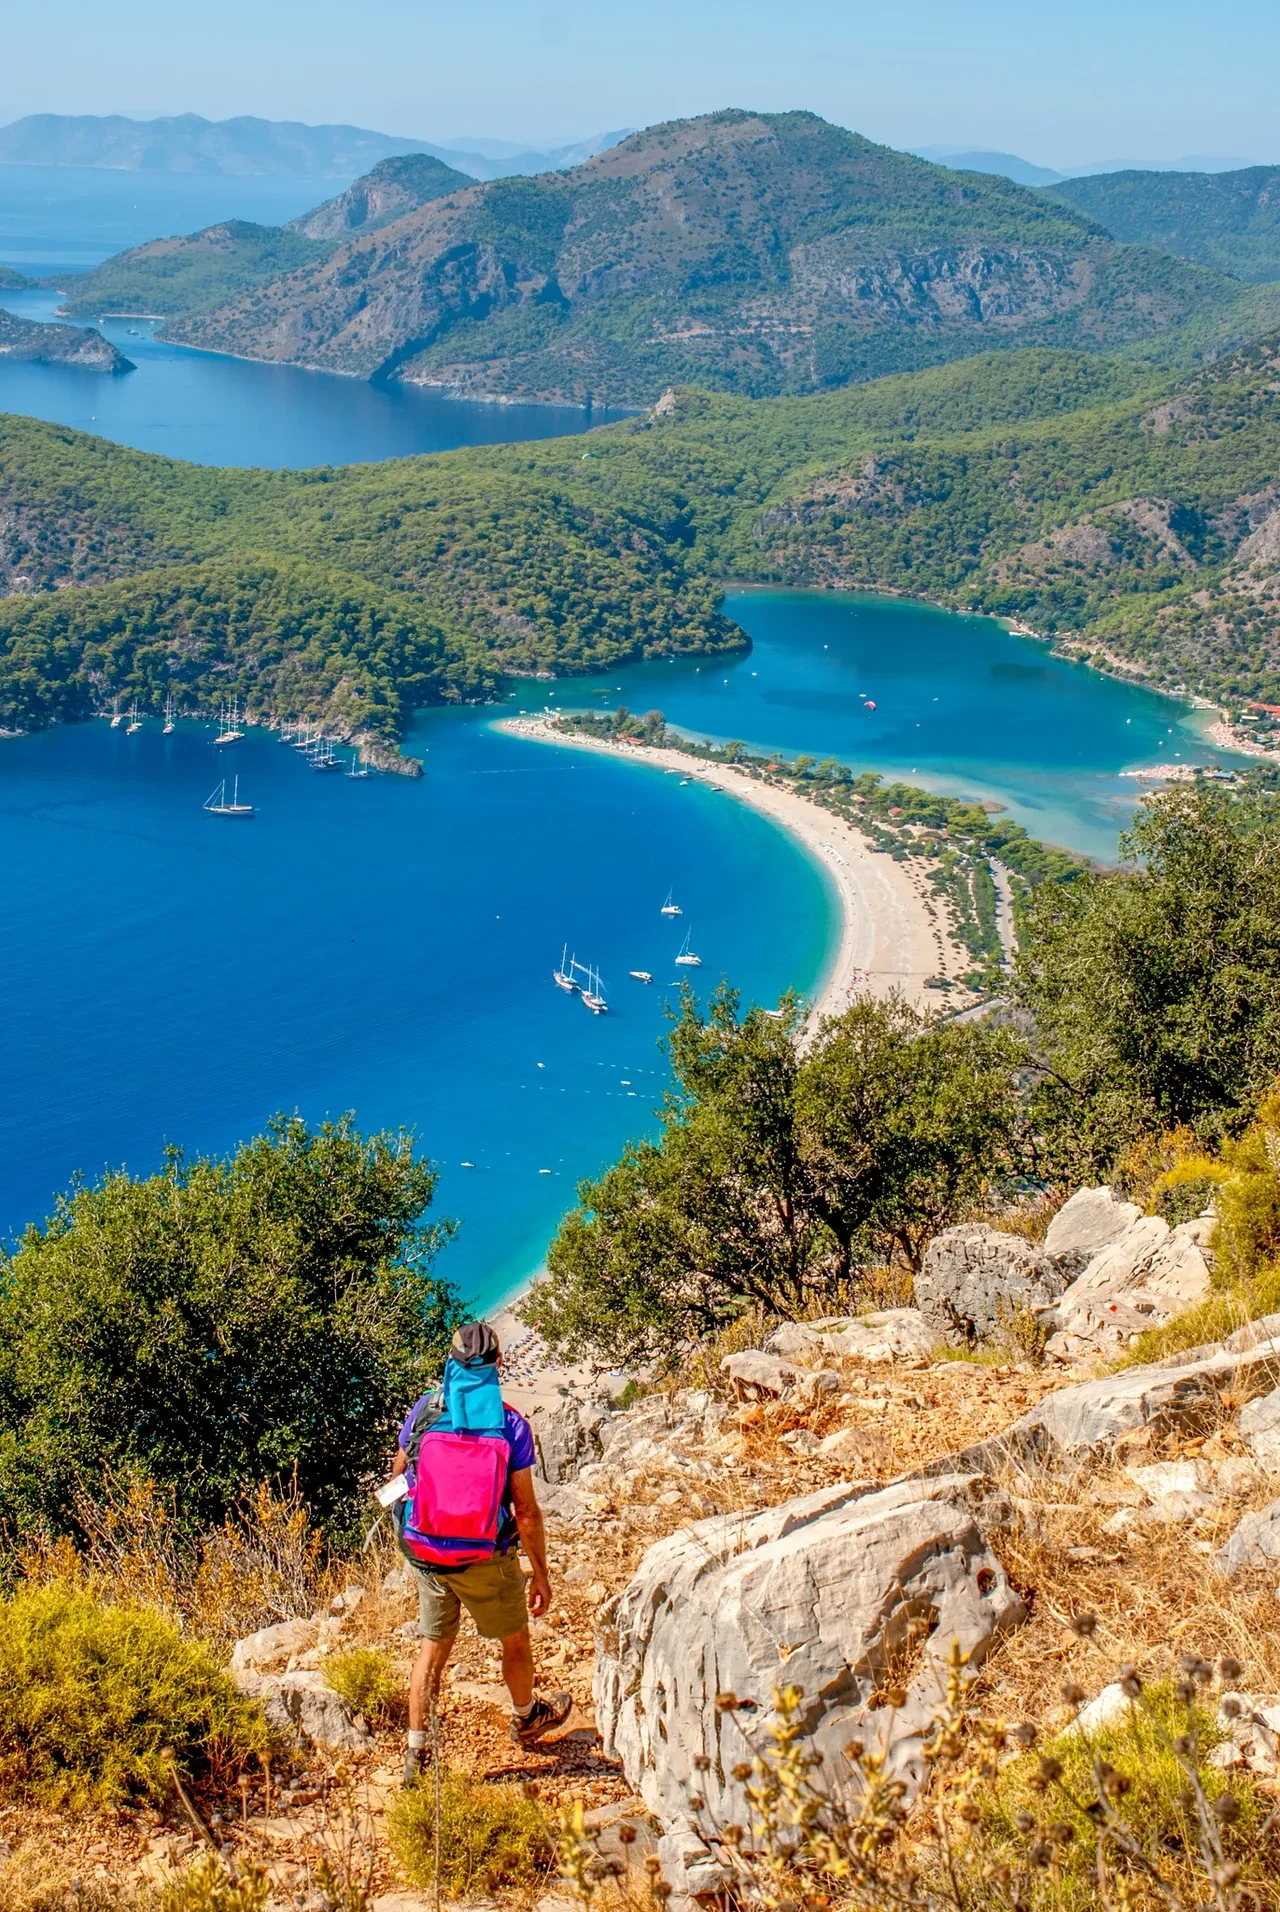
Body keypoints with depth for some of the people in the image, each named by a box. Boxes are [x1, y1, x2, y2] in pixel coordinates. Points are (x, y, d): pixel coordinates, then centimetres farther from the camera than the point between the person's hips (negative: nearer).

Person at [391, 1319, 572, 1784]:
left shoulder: (424, 1411, -8)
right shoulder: (511, 1425, -15)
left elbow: (400, 1472, 8)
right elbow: (525, 1511, -12)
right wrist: (541, 1573, -1)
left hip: (425, 1551, 2)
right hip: (486, 1558, -2)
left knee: (433, 1646, 18)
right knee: (515, 1639, 22)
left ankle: (416, 1752, 17)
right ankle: (526, 1718, 45)